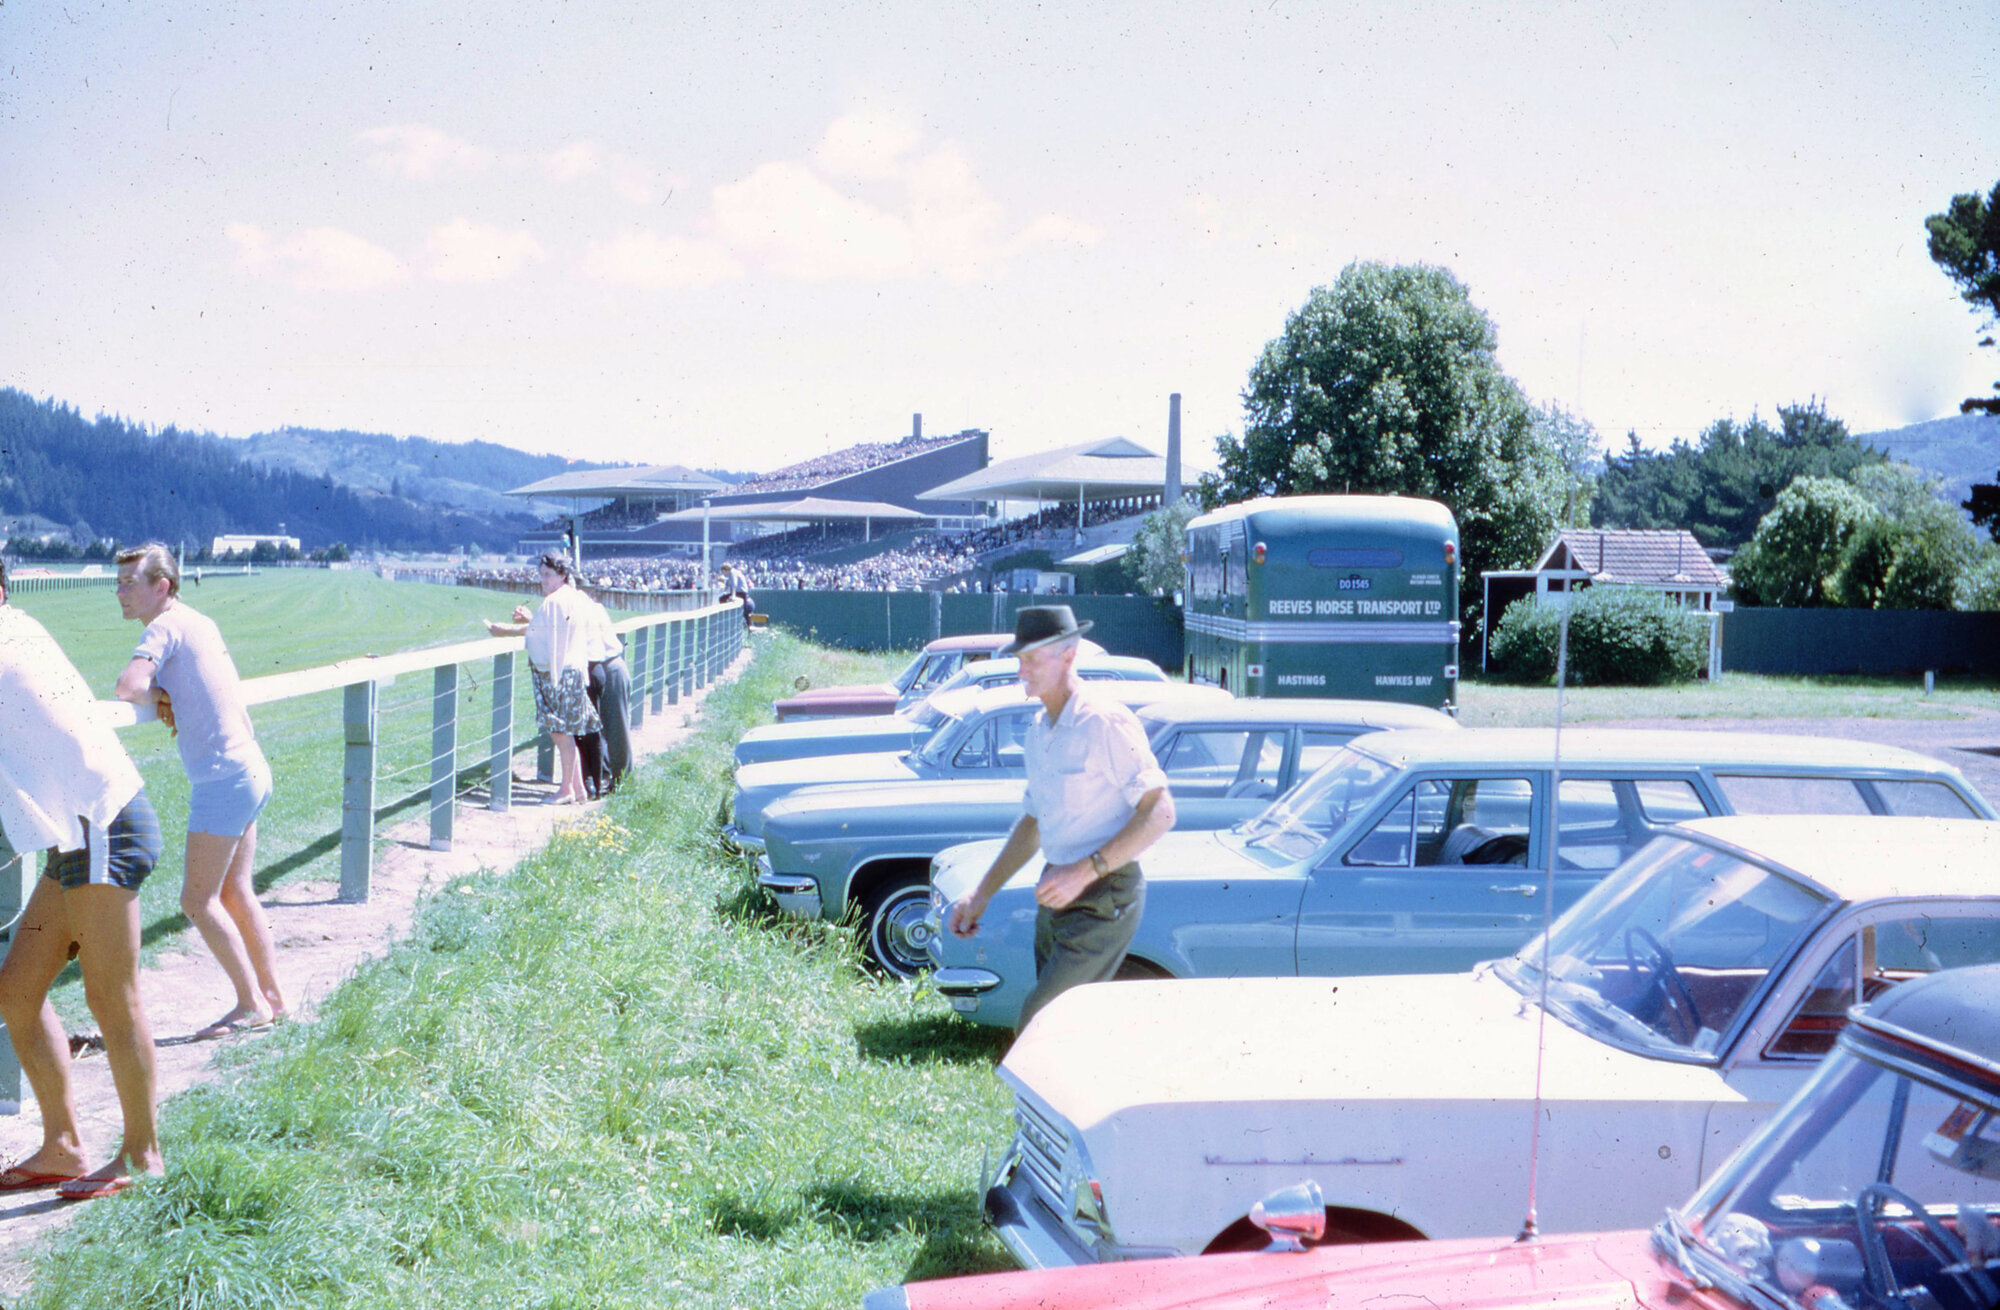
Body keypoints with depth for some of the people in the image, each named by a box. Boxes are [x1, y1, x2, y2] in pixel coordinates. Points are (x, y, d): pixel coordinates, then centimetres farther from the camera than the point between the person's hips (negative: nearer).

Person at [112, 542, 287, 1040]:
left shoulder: (166, 627, -12)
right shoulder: (201, 622, 13)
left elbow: (128, 686, -27)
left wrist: (156, 695, -5)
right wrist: (167, 700, 6)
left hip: (223, 778, -9)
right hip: (250, 770, 9)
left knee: (198, 900, -2)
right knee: (234, 892, 17)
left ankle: (252, 1004, 2)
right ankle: (272, 997, 23)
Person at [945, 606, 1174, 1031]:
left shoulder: (1106, 723, -15)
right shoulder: (1039, 731, 12)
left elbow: (1160, 812, -19)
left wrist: (1085, 870, -25)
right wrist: (981, 894, 17)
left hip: (1102, 899, -9)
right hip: (1057, 896, 9)